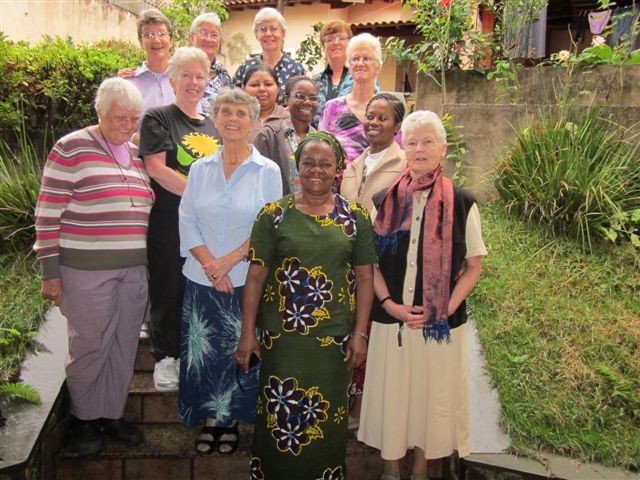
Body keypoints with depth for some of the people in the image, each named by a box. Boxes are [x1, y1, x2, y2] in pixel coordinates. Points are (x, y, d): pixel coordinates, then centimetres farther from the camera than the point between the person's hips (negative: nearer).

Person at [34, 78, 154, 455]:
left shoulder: (136, 154, 12)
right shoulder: (71, 148, -7)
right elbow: (48, 212, -8)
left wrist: (146, 261, 16)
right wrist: (50, 271, -10)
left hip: (134, 269, 6)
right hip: (86, 269, -5)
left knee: (124, 346, 12)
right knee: (89, 346, 5)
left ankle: (112, 414, 30)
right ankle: (84, 418, 26)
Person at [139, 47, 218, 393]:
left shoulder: (213, 125, 17)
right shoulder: (158, 118, 1)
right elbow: (156, 168, -11)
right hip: (169, 221, -4)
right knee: (169, 289, 3)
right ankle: (165, 357, 18)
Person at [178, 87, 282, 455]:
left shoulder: (268, 171, -3)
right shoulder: (200, 169, 5)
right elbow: (187, 222, 2)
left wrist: (230, 260, -13)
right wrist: (210, 265, -10)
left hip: (247, 281, -2)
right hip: (201, 279, 3)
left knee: (239, 351, 6)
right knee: (204, 350, 9)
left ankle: (231, 420, 26)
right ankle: (210, 419, 28)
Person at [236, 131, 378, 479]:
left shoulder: (355, 217, 1)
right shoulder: (274, 215, -1)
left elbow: (365, 278, 2)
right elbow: (255, 277, -1)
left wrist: (360, 333, -3)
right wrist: (247, 333, -3)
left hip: (335, 339, 1)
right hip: (282, 337, 0)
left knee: (326, 422, 12)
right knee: (280, 418, 9)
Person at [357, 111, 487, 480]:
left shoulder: (462, 203, -3)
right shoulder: (384, 200, 2)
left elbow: (473, 266, 0)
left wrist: (445, 309, -12)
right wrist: (389, 303, -9)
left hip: (441, 323, -1)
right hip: (391, 319, 1)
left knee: (432, 395, 12)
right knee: (390, 395, 11)